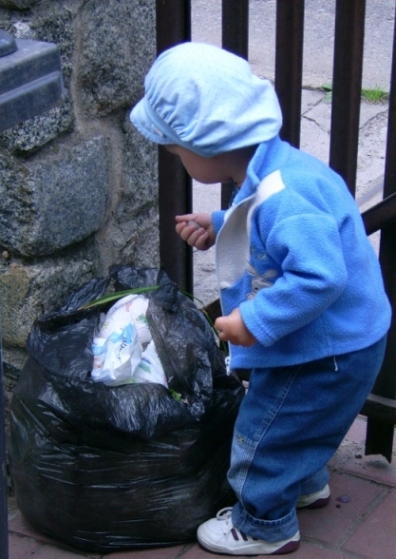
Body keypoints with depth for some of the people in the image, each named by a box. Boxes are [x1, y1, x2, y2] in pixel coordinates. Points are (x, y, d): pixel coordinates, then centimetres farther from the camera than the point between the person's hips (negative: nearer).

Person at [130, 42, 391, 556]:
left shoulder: (282, 200, -35)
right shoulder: (277, 168, -2)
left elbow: (319, 276, -42)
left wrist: (256, 320, -34)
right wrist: (219, 228, 5)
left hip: (329, 351, -9)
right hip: (339, 338, 10)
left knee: (263, 430, 9)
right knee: (293, 421, 30)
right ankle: (306, 483, 54)